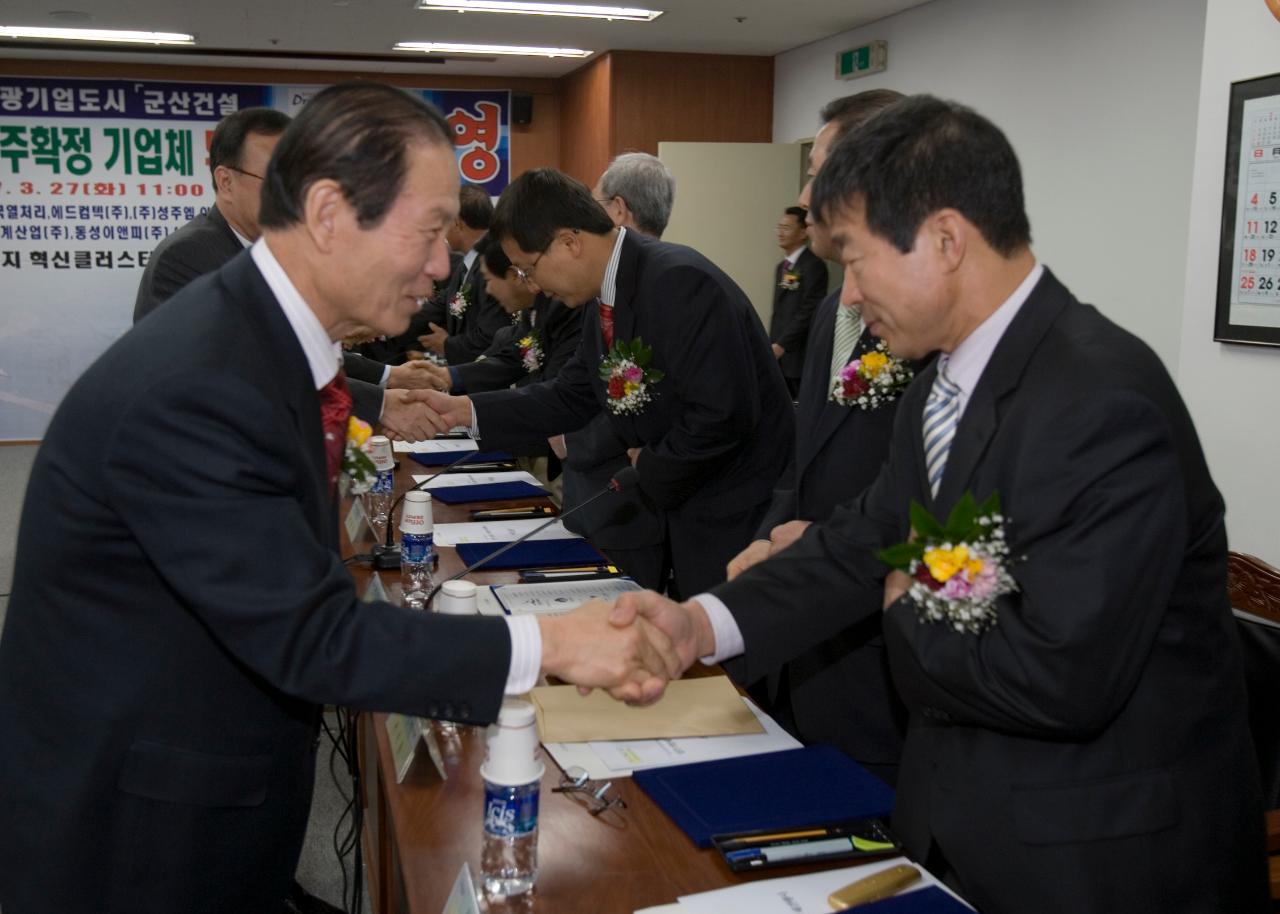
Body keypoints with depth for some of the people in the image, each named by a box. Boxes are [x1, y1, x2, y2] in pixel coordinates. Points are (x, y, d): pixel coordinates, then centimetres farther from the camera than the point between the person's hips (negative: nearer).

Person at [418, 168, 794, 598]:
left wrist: (652, 468, -13)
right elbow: (571, 395, 12)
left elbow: (721, 416, -30)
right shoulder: (604, 298, 4)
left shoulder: (679, 283, -25)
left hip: (738, 513, -8)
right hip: (681, 502, 9)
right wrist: (464, 409, 4)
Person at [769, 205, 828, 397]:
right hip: (780, 356, 8)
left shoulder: (813, 265, -10)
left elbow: (810, 311, -16)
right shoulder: (781, 266, 18)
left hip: (802, 356, -8)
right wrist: (773, 345, 11)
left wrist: (781, 345, -16)